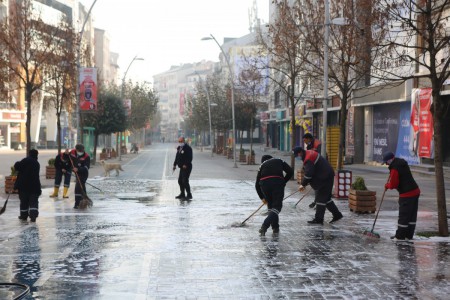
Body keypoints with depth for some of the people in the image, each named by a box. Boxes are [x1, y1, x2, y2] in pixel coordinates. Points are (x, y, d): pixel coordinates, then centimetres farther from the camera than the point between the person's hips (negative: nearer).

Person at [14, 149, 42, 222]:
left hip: (23, 185, -3)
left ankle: (24, 215, 19)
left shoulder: (26, 160, -7)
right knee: (34, 201, 2)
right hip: (34, 185, 3)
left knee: (24, 201, 11)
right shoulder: (37, 163, 11)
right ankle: (33, 215, -13)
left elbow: (17, 167, -14)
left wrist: (17, 164, 6)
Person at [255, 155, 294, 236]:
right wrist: (283, 182, 20)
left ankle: (275, 229, 16)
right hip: (278, 182, -2)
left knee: (271, 206, 19)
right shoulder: (279, 161, 26)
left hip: (264, 184, 2)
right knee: (276, 207, 0)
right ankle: (265, 226, -17)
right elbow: (290, 172, 11)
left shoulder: (262, 165, 29)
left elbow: (257, 184, 23)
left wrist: (262, 197, 29)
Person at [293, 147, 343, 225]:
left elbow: (308, 174, -23)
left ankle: (318, 219, -5)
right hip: (326, 177, 10)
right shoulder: (310, 153, 12)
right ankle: (337, 214, 23)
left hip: (325, 179, -10)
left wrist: (303, 184, -13)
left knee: (321, 198, -7)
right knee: (326, 197, 17)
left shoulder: (308, 159, -21)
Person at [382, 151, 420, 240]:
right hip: (415, 191, 9)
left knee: (403, 215, -1)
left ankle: (400, 236, 6)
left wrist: (387, 185, 6)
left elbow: (393, 185, -14)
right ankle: (409, 235, 20)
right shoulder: (402, 162, 13)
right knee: (412, 215, 13)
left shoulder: (394, 169, -17)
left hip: (406, 195, -9)